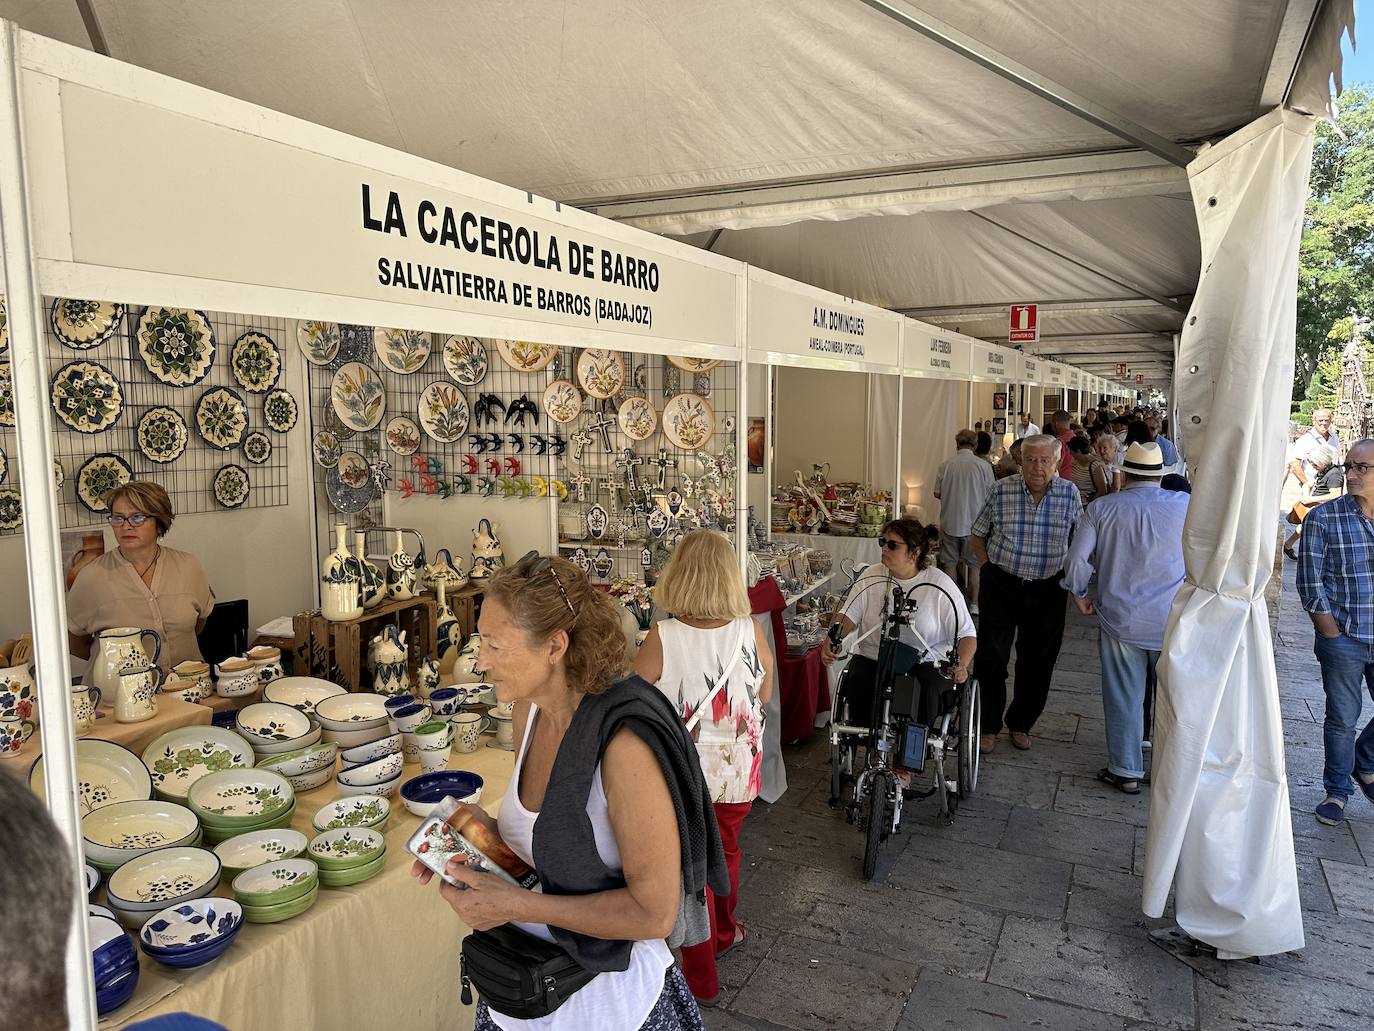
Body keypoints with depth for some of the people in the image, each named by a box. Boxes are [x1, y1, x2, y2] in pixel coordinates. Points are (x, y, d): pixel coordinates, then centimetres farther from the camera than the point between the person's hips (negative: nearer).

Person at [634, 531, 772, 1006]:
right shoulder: (750, 632, -14)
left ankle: (701, 979, 29)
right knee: (725, 850, 27)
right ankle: (723, 933, 51)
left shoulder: (662, 639, -23)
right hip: (739, 770, 3)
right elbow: (765, 695, 2)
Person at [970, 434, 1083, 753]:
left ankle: (1020, 724, 30)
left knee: (1037, 663, 11)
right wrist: (989, 567, -2)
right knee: (991, 658, 1)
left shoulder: (1070, 494, -3)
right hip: (1001, 586, -1)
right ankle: (989, 726, 17)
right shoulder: (1001, 491, -6)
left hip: (1047, 592, 1)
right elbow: (977, 535, 6)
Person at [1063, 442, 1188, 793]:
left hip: (1120, 620, 0)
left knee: (1124, 699, 10)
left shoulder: (1102, 508, -6)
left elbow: (1077, 559, -8)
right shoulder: (1186, 506, -5)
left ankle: (1126, 771, 19)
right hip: (1173, 623, 0)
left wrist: (1078, 595, 8)